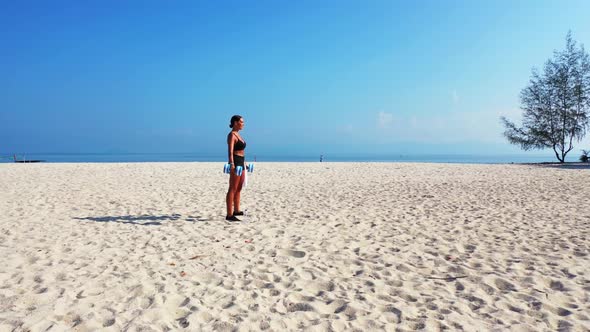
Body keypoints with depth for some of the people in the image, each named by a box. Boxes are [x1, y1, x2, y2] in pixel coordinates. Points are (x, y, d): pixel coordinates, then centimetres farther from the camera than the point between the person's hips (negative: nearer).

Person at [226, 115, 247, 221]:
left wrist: (244, 162, 32)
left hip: (241, 163, 10)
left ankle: (236, 210, 28)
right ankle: (229, 215, -8)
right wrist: (231, 164, -37)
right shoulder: (231, 135, -12)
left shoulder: (237, 134, 17)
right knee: (232, 189, -9)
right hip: (235, 163, -10)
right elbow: (230, 151, -25)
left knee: (238, 189, 17)